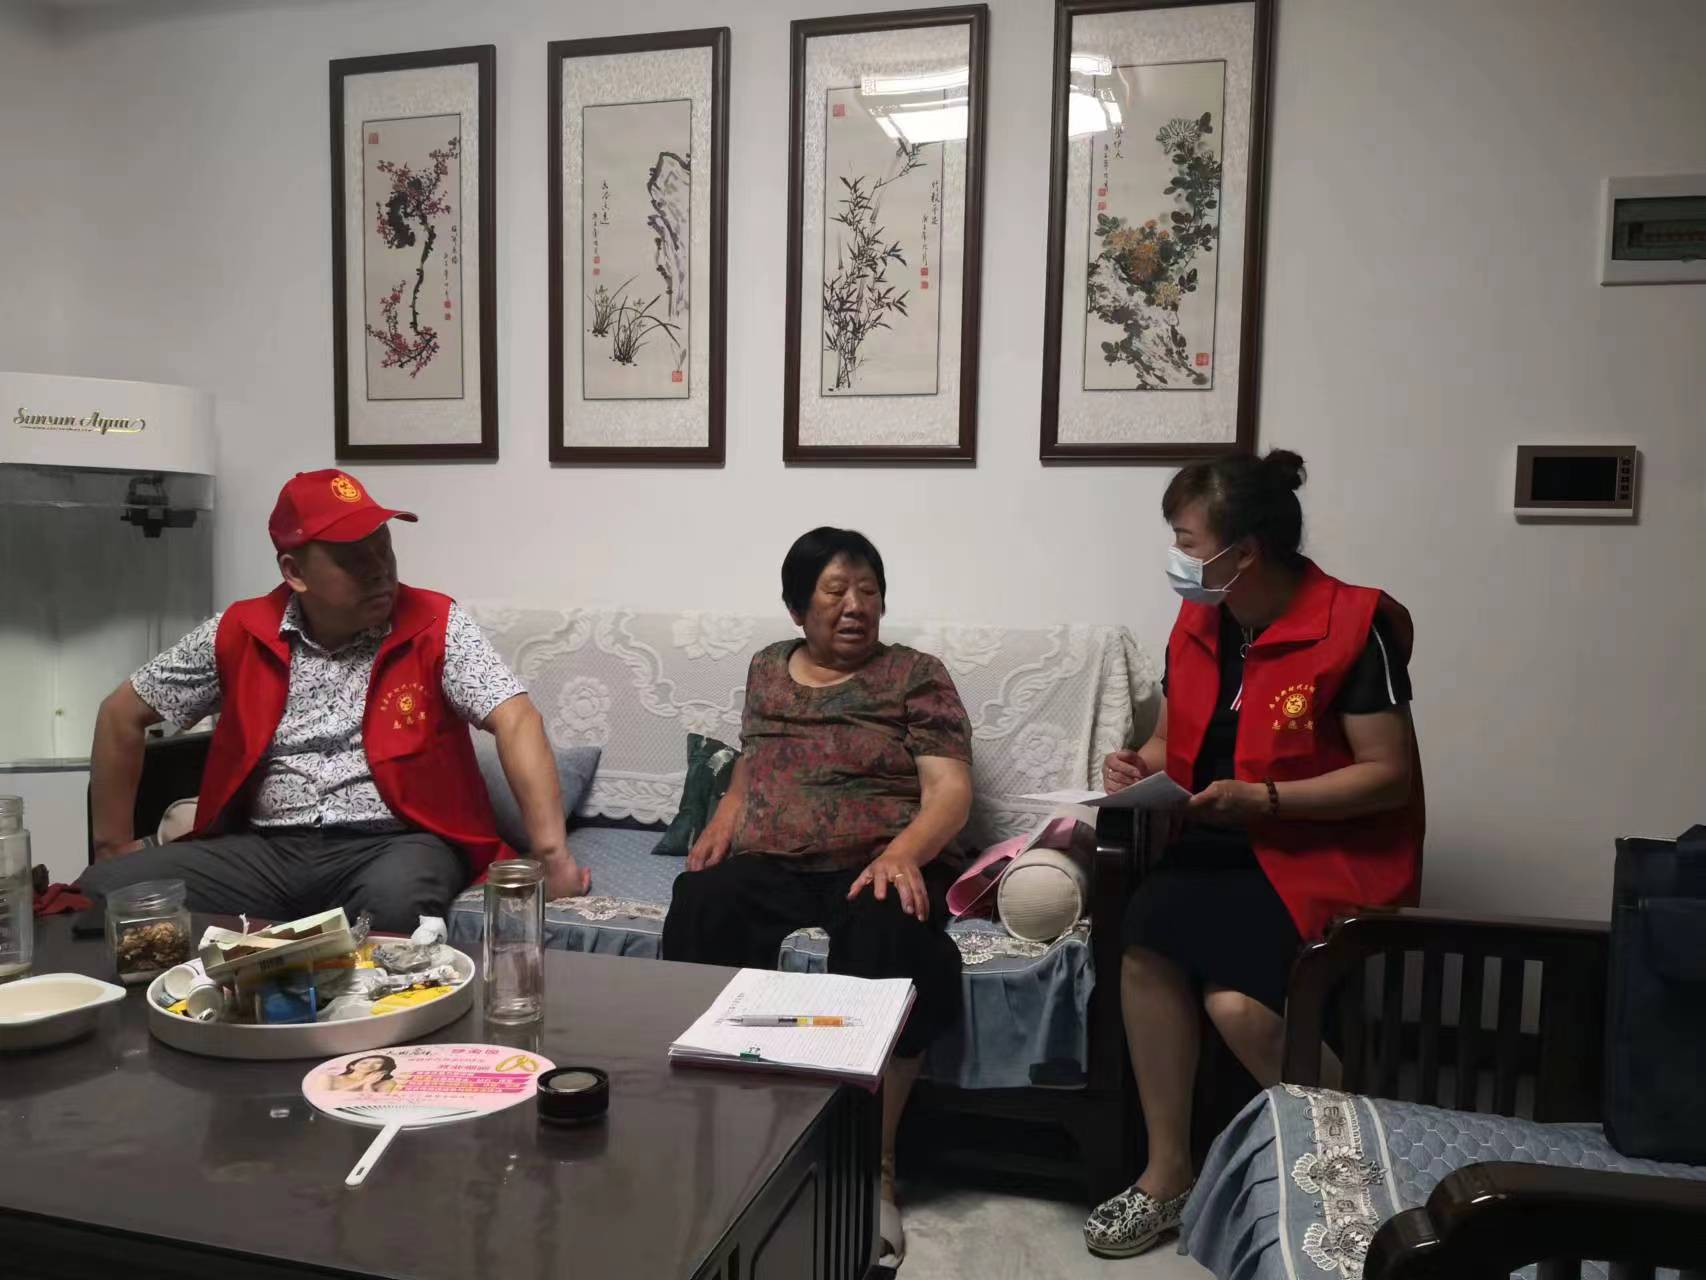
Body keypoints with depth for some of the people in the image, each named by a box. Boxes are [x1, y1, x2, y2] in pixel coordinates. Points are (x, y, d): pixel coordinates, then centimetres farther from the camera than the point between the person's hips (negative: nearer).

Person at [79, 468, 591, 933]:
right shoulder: (239, 632, 3)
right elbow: (122, 713, 15)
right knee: (106, 890, -14)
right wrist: (113, 845, 14)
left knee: (394, 902, -37)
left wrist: (552, 854, -28)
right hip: (269, 848, 4)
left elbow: (516, 721, -17)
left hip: (396, 842, -3)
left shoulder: (436, 627, -6)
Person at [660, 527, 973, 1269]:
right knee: (700, 905, -31)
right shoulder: (767, 671, 20)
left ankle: (874, 1164, -24)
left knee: (888, 934, -37)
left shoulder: (915, 675, 6)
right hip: (767, 864, 3)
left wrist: (902, 853, -24)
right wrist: (722, 823, 4)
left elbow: (951, 792, -4)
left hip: (879, 865, -2)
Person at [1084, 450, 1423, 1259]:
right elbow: (1174, 739, 18)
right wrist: (1139, 768, -5)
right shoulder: (1197, 624, 5)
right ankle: (1168, 1171, -7)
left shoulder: (1354, 624, -14)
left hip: (1326, 851, -5)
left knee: (1236, 999, -27)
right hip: (1219, 844, 6)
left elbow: (1388, 775, -15)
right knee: (1145, 940, -24)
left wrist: (1263, 799, -23)